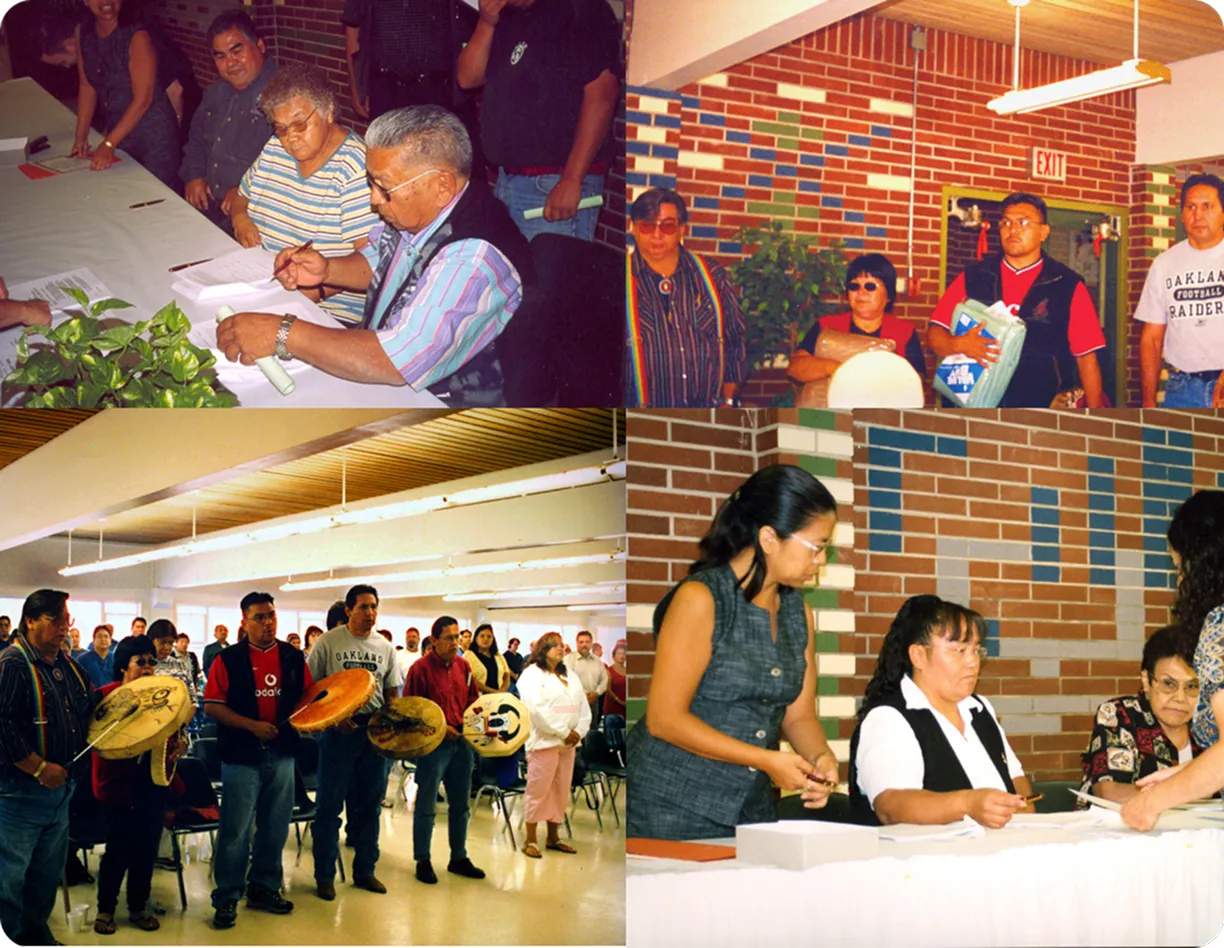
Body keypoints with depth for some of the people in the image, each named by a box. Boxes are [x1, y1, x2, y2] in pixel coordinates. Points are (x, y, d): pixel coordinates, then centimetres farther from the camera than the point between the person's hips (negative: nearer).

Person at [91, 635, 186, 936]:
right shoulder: (106, 696, -6)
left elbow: (178, 731, 14)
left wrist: (179, 745, -8)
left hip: (155, 781, 4)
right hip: (120, 783, -4)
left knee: (147, 847, 7)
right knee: (118, 848, 0)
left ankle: (138, 907, 22)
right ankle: (105, 909, 17)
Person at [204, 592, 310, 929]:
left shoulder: (293, 658, 6)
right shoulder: (229, 660, -5)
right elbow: (212, 706, -8)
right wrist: (252, 725, -17)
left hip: (281, 753, 4)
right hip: (241, 757, -4)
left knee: (275, 827, 12)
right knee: (235, 831, 0)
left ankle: (264, 888, 27)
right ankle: (227, 898, 11)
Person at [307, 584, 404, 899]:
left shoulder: (384, 647, 9)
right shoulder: (328, 642, -3)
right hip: (338, 731, -4)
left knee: (369, 805, 11)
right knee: (330, 805, 1)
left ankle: (365, 870, 23)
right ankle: (324, 875, 10)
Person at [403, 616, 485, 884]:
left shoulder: (463, 666, 8)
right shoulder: (421, 668, -11)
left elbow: (473, 699, 19)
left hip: (462, 740, 6)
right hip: (433, 742, -6)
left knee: (460, 804, 14)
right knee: (426, 806, 2)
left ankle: (459, 858, 25)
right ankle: (423, 861, 13)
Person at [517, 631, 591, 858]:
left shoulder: (570, 676, 18)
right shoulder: (532, 674, -4)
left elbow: (584, 707, 13)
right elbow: (537, 709, -16)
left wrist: (579, 732, -5)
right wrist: (564, 732, -15)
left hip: (568, 743, 7)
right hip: (544, 741, -7)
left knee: (561, 792, 10)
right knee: (538, 791, -4)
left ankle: (553, 838, 20)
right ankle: (530, 841, 3)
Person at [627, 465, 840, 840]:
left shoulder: (799, 614, 9)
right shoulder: (700, 599, -14)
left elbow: (799, 715, 12)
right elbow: (665, 719, -17)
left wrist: (822, 757, -11)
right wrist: (767, 760, -18)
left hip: (752, 807, 6)